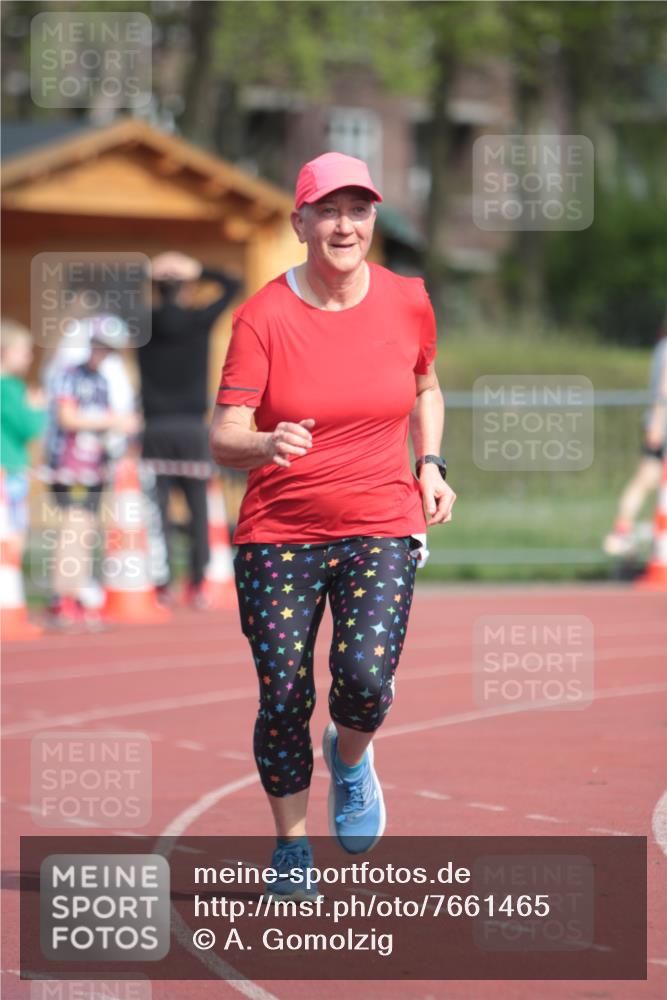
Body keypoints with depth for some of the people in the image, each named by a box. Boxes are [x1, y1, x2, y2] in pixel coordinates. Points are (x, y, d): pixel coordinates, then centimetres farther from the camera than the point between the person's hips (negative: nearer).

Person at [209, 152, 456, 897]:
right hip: (279, 533, -1)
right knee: (283, 699, -2)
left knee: (366, 673, -20)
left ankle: (349, 756, 15)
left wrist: (430, 465, 8)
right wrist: (268, 444, -35)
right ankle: (290, 847, 21)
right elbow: (224, 439, -14)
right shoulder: (262, 317, -9)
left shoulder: (407, 303, 0)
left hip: (381, 528, 1)